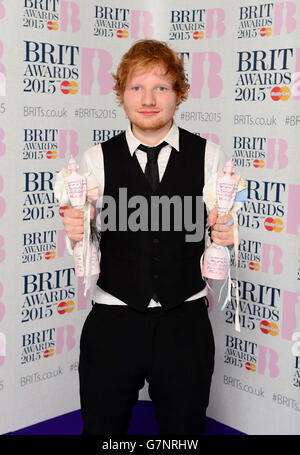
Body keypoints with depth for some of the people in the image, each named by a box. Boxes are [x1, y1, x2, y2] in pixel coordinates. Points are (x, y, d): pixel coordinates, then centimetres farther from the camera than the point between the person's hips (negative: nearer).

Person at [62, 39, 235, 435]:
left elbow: (224, 235, 3)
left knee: (185, 428, 18)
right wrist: (75, 234, -20)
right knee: (102, 427, 15)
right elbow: (83, 248, 1)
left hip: (186, 323, 1)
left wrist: (224, 236, -19)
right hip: (112, 323, 0)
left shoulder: (209, 156, -1)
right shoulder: (97, 159, -1)